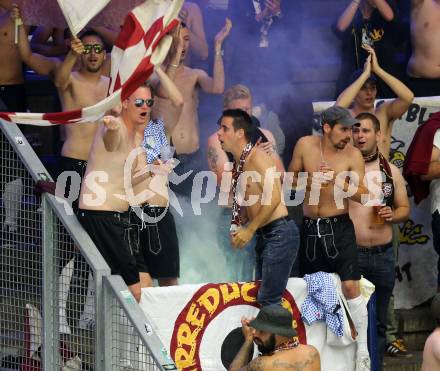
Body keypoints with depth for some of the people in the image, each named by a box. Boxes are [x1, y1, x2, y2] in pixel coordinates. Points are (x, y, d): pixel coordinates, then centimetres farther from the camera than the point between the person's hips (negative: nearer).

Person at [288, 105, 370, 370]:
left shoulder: (353, 154, -9)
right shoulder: (305, 145, -3)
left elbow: (363, 196, -13)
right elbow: (290, 178, 8)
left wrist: (338, 182, -28)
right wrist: (307, 183, -13)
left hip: (339, 227, -3)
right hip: (310, 227, 3)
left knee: (350, 286, -12)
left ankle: (363, 349, -5)